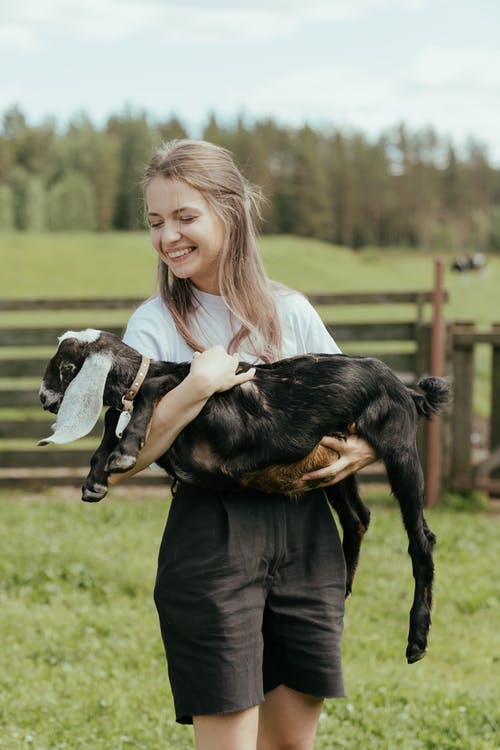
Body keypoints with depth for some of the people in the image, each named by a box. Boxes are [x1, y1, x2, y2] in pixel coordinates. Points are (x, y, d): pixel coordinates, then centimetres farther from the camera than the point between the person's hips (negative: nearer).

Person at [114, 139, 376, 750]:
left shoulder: (290, 311, 8)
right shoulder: (155, 324, -1)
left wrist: (363, 449, -5)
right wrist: (199, 385, -19)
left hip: (306, 536, 3)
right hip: (211, 539, -3)